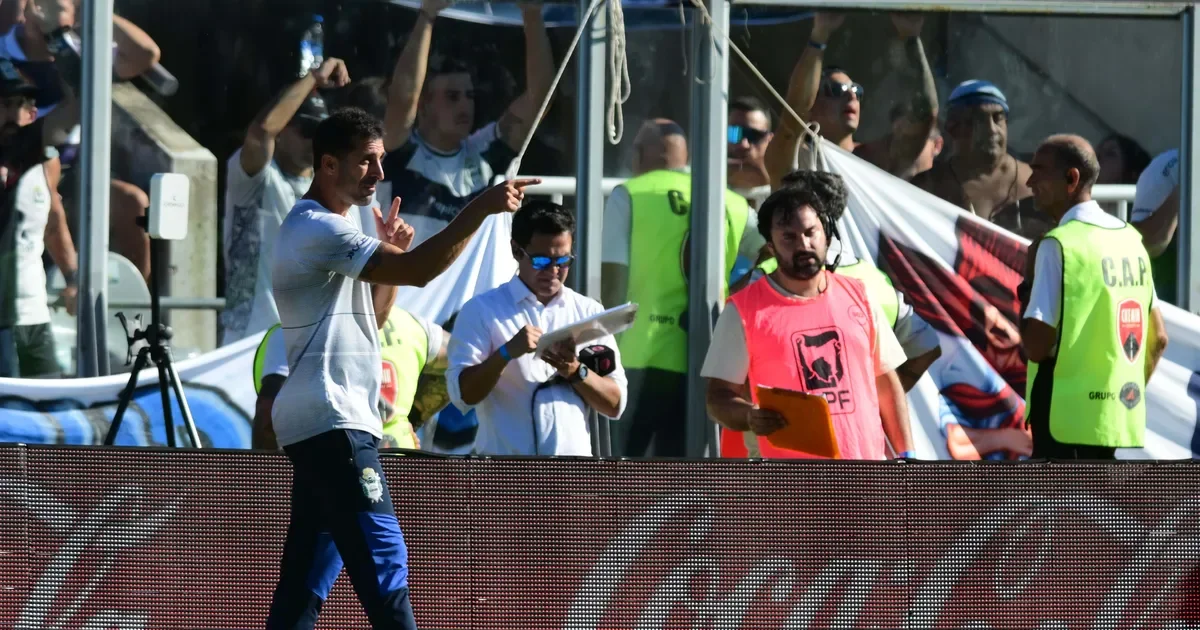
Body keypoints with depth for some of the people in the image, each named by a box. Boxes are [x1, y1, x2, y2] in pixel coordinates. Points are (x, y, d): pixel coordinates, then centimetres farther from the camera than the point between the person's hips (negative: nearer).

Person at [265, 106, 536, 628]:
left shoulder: (329, 228, 21)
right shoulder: (318, 229, -13)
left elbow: (370, 319, 26)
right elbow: (418, 270, -25)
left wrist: (391, 250, 13)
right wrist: (481, 208, -27)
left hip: (315, 427, 11)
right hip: (332, 422, -11)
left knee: (307, 577, 8)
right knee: (382, 557, -15)